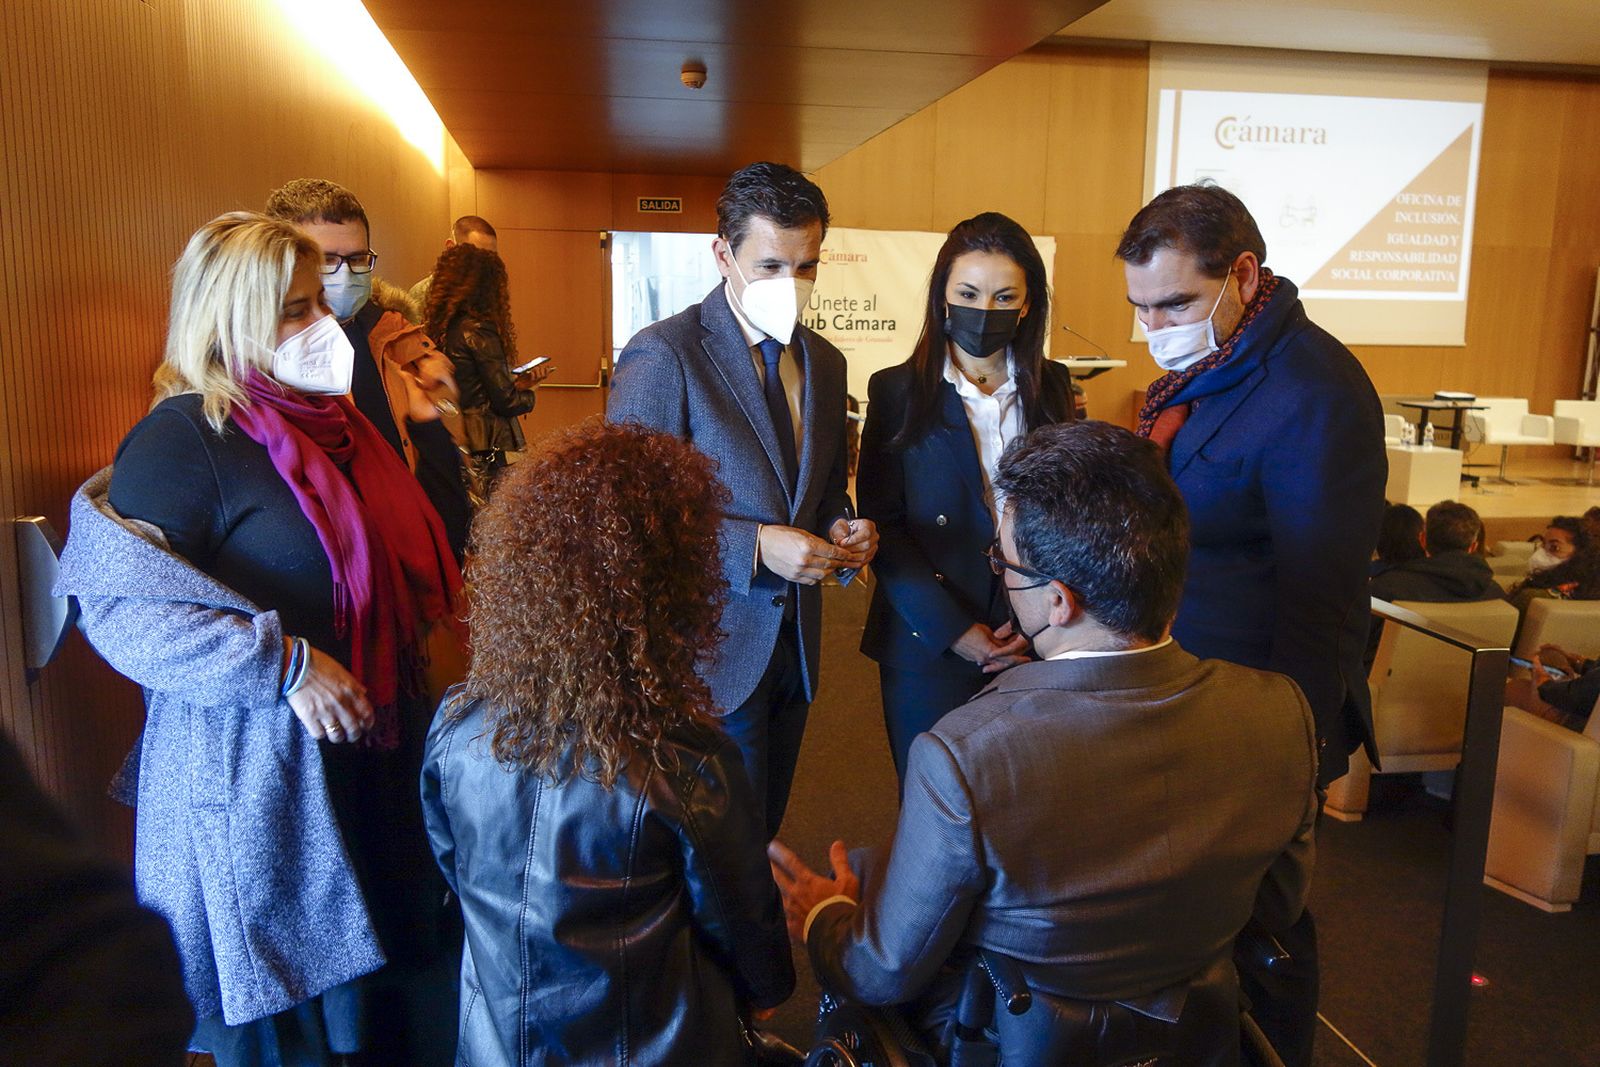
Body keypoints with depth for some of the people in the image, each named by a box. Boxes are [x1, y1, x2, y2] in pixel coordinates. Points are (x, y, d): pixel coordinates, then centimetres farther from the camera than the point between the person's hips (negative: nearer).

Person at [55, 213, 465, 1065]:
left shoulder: (335, 420, 10)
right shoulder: (184, 438, -14)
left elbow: (410, 556, 23)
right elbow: (117, 610, -20)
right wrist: (284, 665, -25)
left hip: (375, 754, 7)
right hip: (257, 778, -7)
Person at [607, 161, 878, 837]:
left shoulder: (825, 363, 8)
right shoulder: (663, 355, -14)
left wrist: (844, 530, -4)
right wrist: (754, 546, -23)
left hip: (794, 647, 7)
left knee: (763, 832, 21)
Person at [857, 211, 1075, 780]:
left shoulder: (1052, 387, 6)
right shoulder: (897, 391, -2)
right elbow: (882, 524, -5)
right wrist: (953, 629, -12)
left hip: (1034, 646, 2)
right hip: (929, 648, -2)